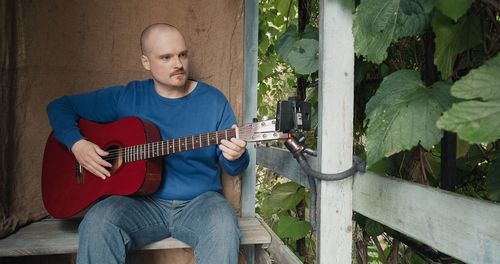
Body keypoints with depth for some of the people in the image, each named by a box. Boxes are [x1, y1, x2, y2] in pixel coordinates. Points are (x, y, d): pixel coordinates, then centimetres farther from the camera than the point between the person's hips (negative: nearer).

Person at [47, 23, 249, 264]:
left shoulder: (213, 100, 1)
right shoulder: (127, 98, 2)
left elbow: (233, 167, 4)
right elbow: (61, 106, 11)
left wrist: (235, 157, -22)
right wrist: (77, 143, -8)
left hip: (199, 201, 0)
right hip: (142, 201, 1)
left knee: (223, 225, -33)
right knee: (97, 223, -29)